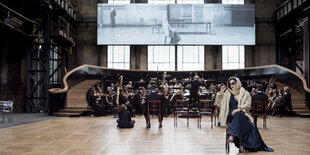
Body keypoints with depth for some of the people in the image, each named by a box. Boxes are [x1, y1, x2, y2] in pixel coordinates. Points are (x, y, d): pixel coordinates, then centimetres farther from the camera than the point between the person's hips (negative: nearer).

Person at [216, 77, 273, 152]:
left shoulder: (245, 94, 11)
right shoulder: (228, 94, 17)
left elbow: (248, 105, -2)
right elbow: (218, 103, 15)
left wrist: (239, 109, -18)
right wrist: (221, 92, 6)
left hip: (242, 116, 0)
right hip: (231, 117, 0)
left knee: (239, 115, -38)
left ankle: (233, 135, -48)